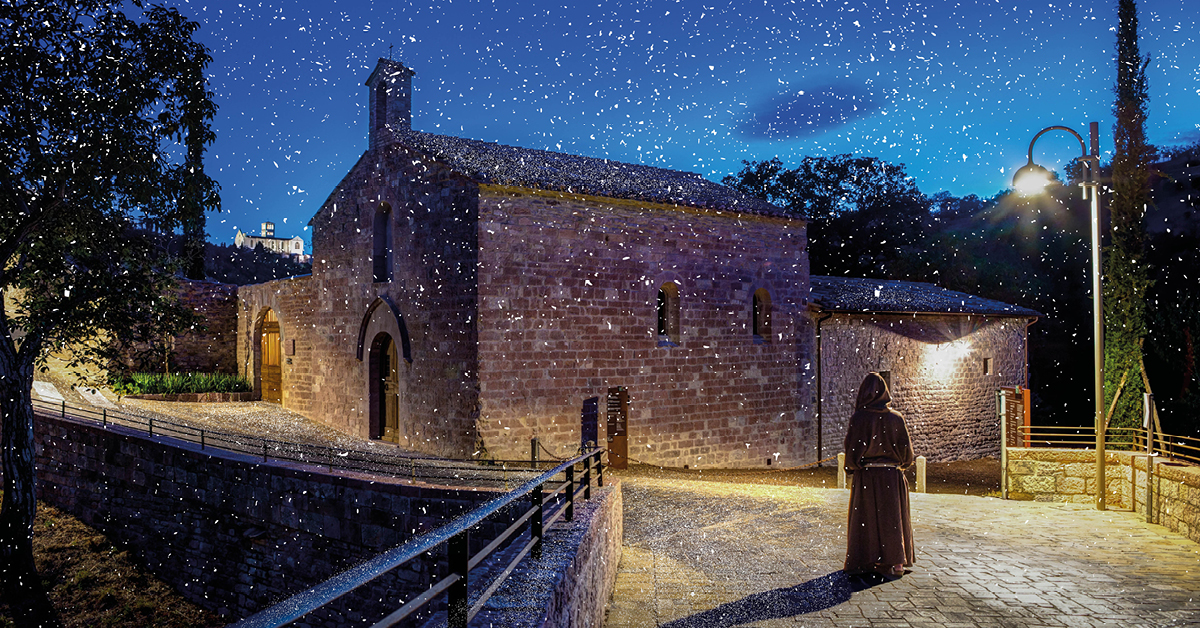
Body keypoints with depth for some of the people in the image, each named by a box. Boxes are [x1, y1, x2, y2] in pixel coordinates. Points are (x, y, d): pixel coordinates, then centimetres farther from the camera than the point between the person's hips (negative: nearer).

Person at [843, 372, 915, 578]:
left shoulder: (859, 418, -12)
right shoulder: (896, 418, -3)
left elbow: (852, 451, -14)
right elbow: (907, 449, 0)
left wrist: (852, 466, 5)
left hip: (866, 477, -2)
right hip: (892, 476, 3)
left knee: (866, 518, 8)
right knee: (891, 519, 13)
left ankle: (866, 562, 12)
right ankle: (894, 563, 16)